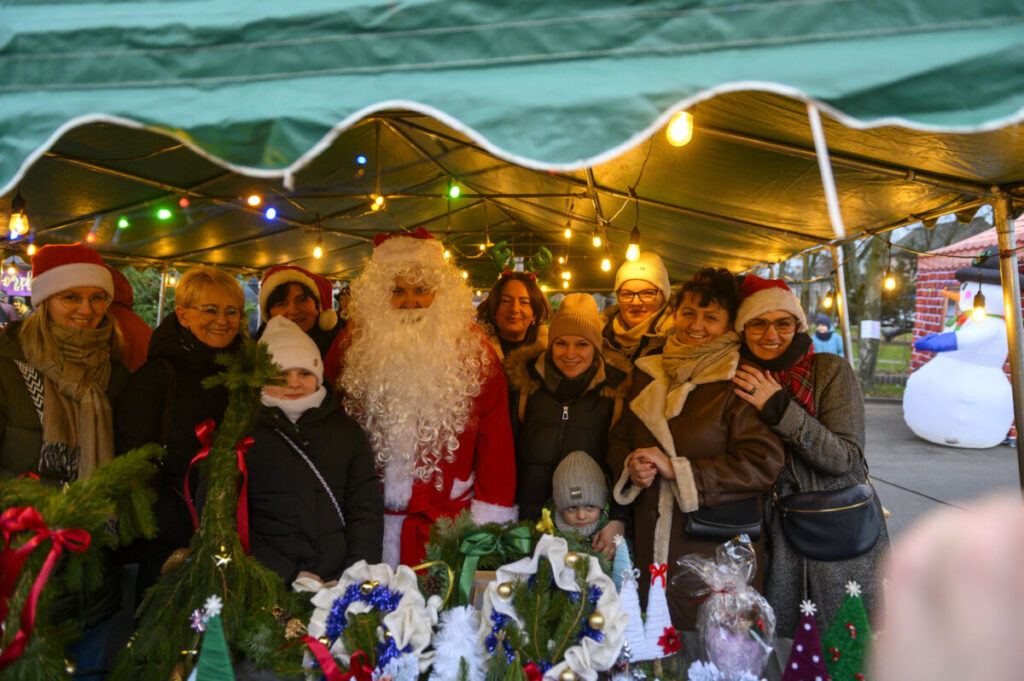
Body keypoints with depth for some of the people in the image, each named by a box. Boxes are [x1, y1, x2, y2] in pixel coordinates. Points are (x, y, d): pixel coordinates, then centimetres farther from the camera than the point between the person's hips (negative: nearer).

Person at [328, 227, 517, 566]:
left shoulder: (471, 347, -1)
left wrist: (492, 510, -3)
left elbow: (494, 434, 0)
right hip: (373, 517, 1)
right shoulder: (354, 343, 2)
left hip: (450, 516, -1)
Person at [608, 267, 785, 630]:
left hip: (719, 549, -5)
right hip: (651, 547, 5)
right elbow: (620, 439, 16)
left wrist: (677, 469, -18)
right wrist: (631, 467, -7)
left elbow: (764, 464, -18)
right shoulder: (649, 373, 9)